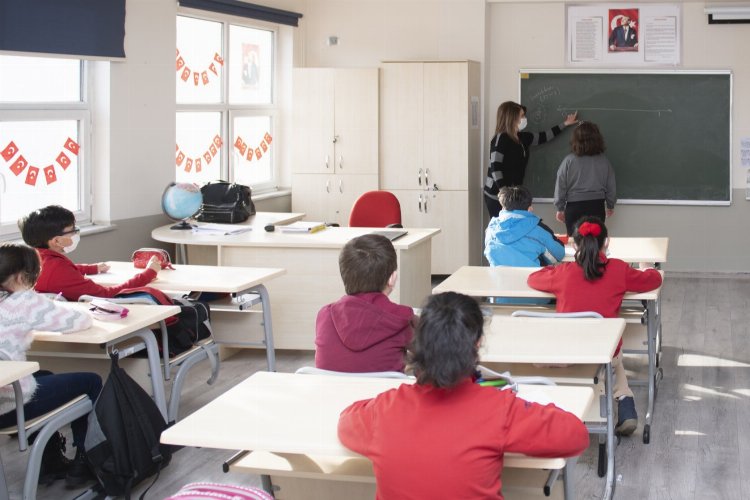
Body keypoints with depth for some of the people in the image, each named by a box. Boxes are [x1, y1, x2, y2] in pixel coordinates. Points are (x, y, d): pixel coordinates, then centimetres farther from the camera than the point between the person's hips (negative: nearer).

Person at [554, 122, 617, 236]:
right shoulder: (603, 161, -2)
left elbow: (560, 187, -3)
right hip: (597, 206, 2)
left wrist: (560, 209, 9)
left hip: (574, 208, -2)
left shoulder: (569, 160, -8)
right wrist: (610, 206, 22)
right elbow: (611, 186, 7)